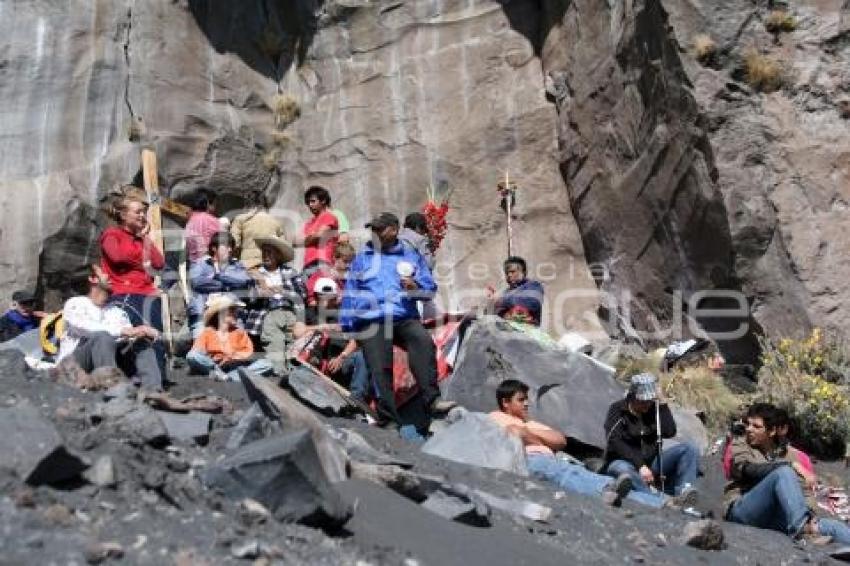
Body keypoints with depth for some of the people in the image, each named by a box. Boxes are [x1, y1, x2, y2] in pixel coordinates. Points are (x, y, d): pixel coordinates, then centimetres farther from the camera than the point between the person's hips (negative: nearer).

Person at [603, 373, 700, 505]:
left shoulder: (654, 409, 7)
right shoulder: (617, 410, -4)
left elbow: (670, 432, -9)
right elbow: (616, 444, -15)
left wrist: (662, 404, -10)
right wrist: (640, 465, -24)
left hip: (651, 463, 5)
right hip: (624, 462, -4)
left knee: (690, 449, -13)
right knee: (623, 469, -40)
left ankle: (683, 492, -35)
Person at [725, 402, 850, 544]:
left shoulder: (786, 454, 16)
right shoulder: (740, 444, 7)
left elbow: (803, 490, 8)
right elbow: (750, 469, -14)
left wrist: (809, 513, -13)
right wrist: (791, 464, -23)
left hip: (773, 518, 4)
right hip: (742, 512, -4)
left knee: (835, 527, -17)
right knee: (783, 473, -29)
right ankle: (801, 531, -46)